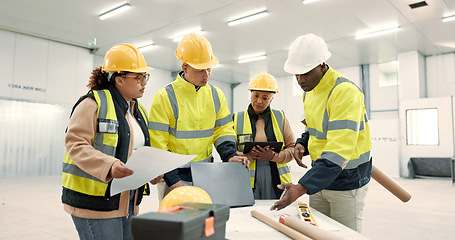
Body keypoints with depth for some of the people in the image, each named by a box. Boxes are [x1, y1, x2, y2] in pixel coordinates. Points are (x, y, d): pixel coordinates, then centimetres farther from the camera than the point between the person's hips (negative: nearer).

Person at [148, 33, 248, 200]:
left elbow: (223, 130, 9)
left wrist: (229, 155, -10)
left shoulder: (216, 95, 5)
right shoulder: (165, 97, -10)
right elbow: (157, 145, -11)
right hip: (175, 176, -4)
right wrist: (172, 180, -16)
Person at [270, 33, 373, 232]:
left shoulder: (345, 92, -24)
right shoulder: (309, 91, 5)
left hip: (347, 181, -7)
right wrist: (302, 143, -3)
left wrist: (303, 187, -36)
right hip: (320, 178, 8)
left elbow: (338, 150, -32)